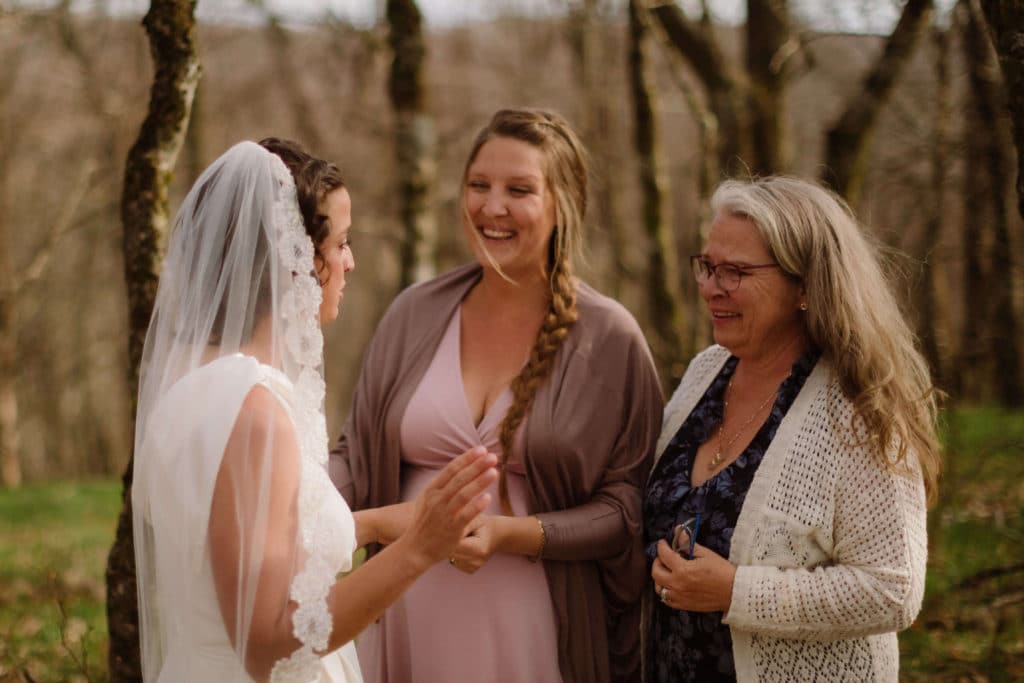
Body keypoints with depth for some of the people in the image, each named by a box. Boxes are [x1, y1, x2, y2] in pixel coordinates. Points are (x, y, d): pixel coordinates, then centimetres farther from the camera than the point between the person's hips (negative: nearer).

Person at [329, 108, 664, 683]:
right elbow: (357, 461, 7)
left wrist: (508, 534, -18)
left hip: (532, 632, -3)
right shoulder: (416, 316, 4)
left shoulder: (608, 338, -5)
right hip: (409, 620, 3)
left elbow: (627, 507, -5)